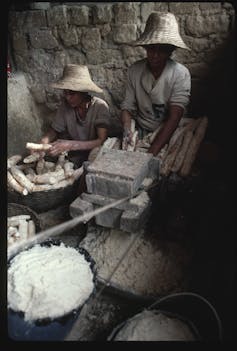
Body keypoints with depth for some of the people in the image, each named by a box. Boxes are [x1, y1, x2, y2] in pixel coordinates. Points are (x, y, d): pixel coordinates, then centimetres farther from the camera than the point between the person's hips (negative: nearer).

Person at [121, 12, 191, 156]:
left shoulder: (181, 74, -12)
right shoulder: (134, 70, -1)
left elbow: (174, 117, -20)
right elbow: (128, 107, 1)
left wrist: (151, 153, -30)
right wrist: (127, 129, -22)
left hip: (167, 134, -2)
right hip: (139, 132, 3)